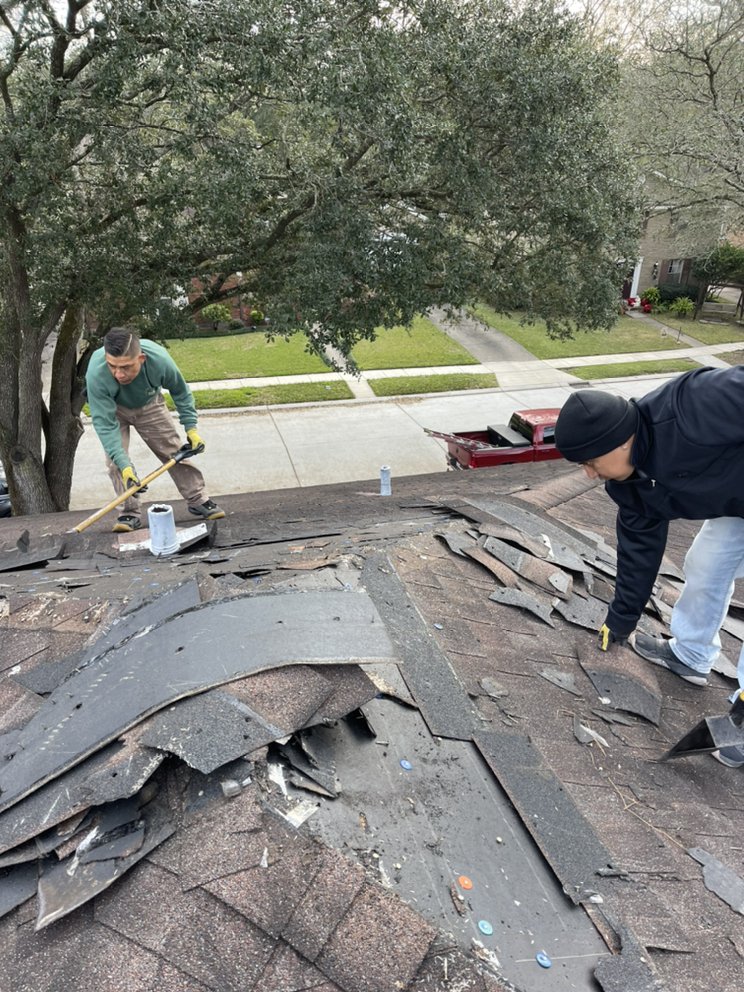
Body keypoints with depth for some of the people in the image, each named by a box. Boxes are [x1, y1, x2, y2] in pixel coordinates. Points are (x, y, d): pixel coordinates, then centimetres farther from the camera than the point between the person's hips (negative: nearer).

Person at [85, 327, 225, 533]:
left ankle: (198, 501, 13)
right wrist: (124, 465, -45)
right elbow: (105, 423, -38)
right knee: (115, 459, -15)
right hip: (111, 408, -1)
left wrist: (191, 428, -18)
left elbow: (180, 392, -15)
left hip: (149, 404, 1)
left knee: (174, 450, 1)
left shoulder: (159, 360, -38)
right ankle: (130, 513, -3)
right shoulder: (96, 373, -42)